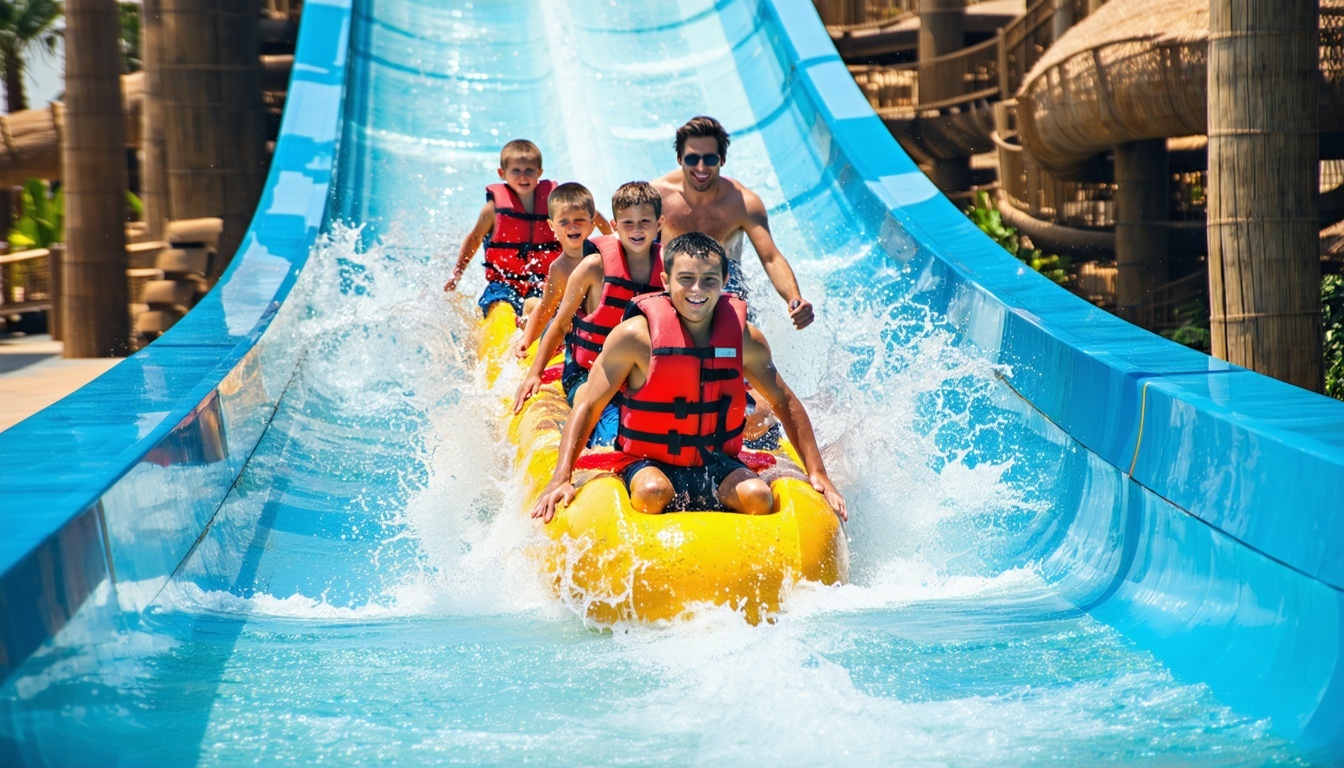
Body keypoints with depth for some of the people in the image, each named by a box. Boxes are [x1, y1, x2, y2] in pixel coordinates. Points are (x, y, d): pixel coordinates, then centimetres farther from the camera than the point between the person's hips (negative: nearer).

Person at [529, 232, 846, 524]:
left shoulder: (745, 338, -1)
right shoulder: (635, 336, -11)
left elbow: (784, 403, 12)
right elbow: (588, 406, -7)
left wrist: (817, 473, 5)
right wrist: (561, 479, -16)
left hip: (717, 465, 3)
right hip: (649, 464, -3)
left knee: (758, 497, -26)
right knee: (653, 492, -35)